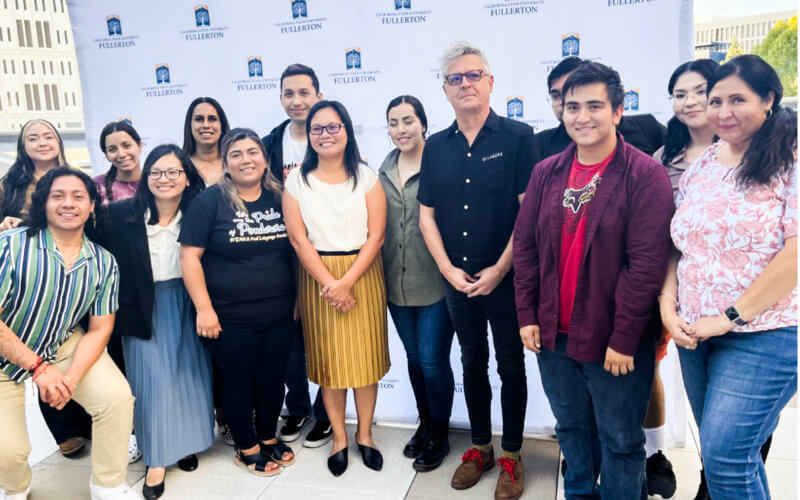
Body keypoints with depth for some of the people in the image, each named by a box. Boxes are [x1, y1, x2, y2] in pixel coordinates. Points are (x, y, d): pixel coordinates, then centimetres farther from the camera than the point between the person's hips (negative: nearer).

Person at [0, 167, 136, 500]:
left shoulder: (104, 263, -9)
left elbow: (99, 329, -5)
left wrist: (71, 377, -19)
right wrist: (37, 367, -22)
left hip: (64, 347, 3)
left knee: (117, 395, -17)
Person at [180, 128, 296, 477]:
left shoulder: (279, 198, 4)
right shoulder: (210, 201, -7)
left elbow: (295, 248, 12)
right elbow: (189, 255, -9)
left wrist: (297, 296, 10)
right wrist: (204, 308, -14)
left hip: (279, 315, 4)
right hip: (230, 318, -3)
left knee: (273, 378, 15)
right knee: (239, 382, 11)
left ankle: (269, 437, 39)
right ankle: (247, 448, 32)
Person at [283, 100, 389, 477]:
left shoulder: (366, 176, 0)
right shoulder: (297, 180, 1)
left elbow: (376, 235, -6)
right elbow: (298, 239, -4)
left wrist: (347, 282, -15)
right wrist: (330, 284, -12)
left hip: (362, 275, 0)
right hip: (317, 279, 0)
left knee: (365, 357, 7)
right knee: (328, 359, 8)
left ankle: (364, 434, 26)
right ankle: (339, 437, 25)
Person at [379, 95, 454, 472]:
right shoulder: (384, 170, 8)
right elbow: (378, 225, 13)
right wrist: (382, 273, 11)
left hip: (434, 282, -5)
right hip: (397, 283, 5)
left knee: (432, 360, 2)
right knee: (414, 358, 18)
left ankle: (440, 435, 24)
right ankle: (425, 424, 37)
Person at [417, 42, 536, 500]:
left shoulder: (518, 137, -7)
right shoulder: (436, 147, 5)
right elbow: (427, 213, 5)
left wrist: (500, 270, -14)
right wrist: (448, 269, -5)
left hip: (505, 278, -4)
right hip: (457, 280, 4)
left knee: (511, 366, 9)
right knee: (473, 364, 16)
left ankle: (512, 455, 26)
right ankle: (480, 446, 33)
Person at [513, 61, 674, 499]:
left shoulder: (645, 175, -12)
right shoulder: (545, 173, 3)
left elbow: (647, 263, -16)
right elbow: (524, 246, 5)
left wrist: (624, 339, -17)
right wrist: (527, 315, 2)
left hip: (615, 343, -5)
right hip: (553, 335, 5)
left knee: (619, 441, 12)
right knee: (571, 428, 23)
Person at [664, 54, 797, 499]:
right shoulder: (700, 166, 9)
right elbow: (678, 246, 11)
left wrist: (729, 317, -18)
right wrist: (668, 305, -4)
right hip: (696, 334, 6)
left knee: (725, 457, -7)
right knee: (733, 453, 16)